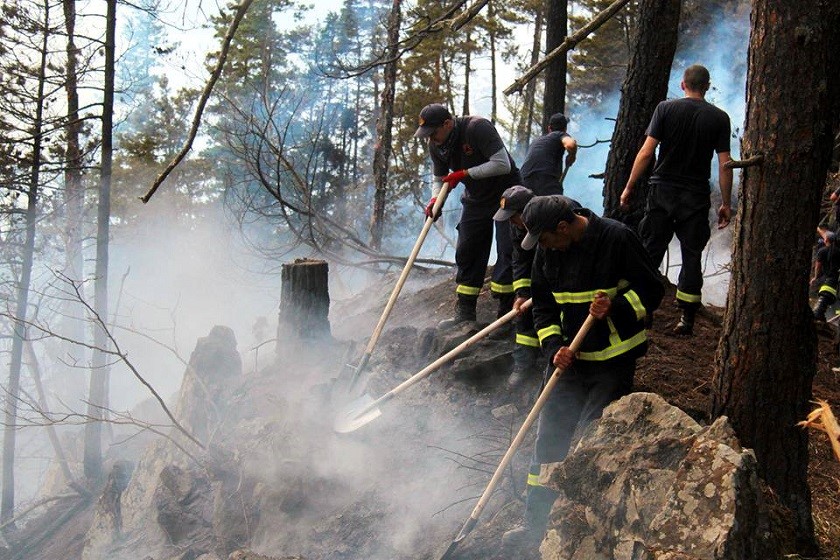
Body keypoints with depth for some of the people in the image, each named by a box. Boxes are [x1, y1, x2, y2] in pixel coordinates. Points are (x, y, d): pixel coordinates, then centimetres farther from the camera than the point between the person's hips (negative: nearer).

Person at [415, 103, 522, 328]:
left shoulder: (478, 128, -27)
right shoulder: (436, 146, -4)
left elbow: (502, 164, -30)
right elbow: (439, 179, 8)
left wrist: (465, 173, -27)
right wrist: (435, 199, -14)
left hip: (506, 193, -7)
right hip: (476, 198, 7)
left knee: (507, 249, -12)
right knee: (466, 251, 5)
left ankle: (506, 313, -10)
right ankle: (465, 313, 11)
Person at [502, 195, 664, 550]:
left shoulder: (617, 238, -16)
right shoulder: (547, 252, 0)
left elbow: (651, 290, -8)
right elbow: (543, 306, 9)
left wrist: (616, 309, -24)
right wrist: (554, 347, -8)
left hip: (614, 362, -5)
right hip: (569, 359, 5)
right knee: (549, 437, 5)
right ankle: (536, 525, 16)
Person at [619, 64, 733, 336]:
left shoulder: (666, 108, -2)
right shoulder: (719, 118, 1)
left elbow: (646, 152, -7)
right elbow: (724, 164, -2)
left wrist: (629, 187, -1)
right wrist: (726, 204, 5)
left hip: (663, 191, 0)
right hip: (696, 197, 0)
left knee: (650, 251, 7)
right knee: (691, 255, 7)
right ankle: (687, 318, 7)